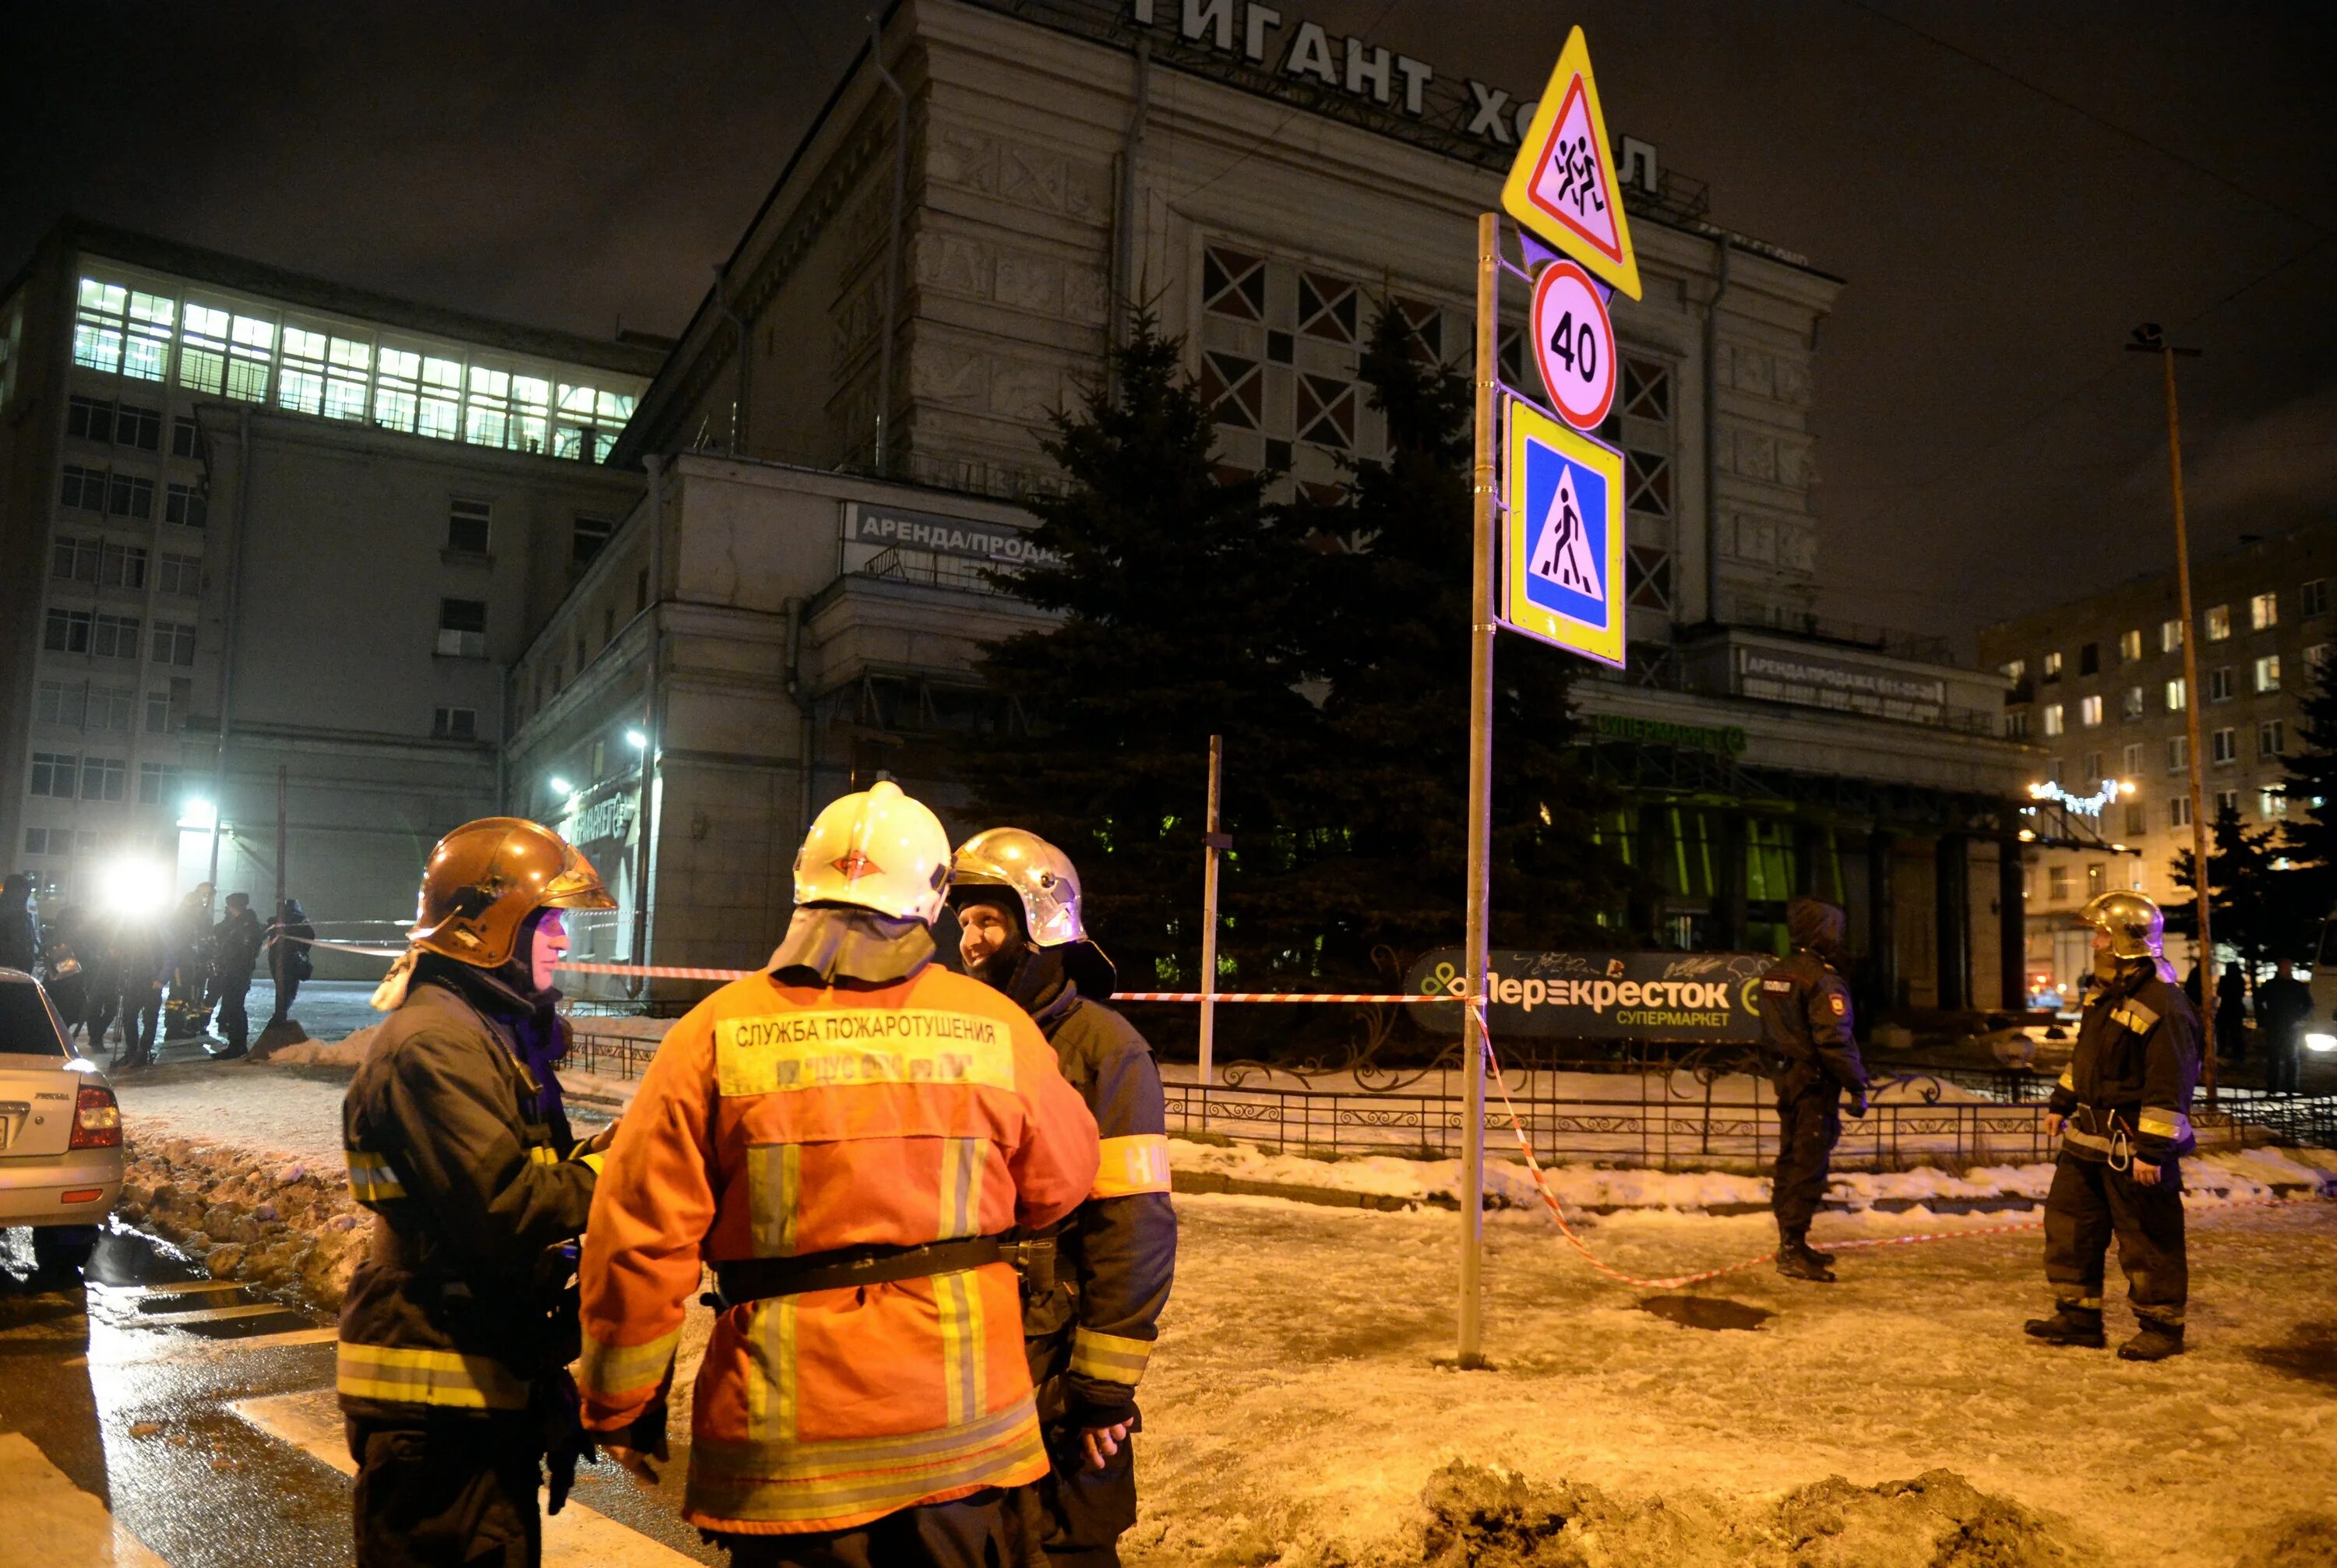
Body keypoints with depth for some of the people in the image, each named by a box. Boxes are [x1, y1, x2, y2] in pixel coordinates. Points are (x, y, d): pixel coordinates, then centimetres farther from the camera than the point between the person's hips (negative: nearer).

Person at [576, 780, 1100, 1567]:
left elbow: (642, 1236, -7)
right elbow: (1058, 1186, 8)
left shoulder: (717, 1032, -9)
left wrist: (621, 1408, 6)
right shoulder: (998, 1028, -7)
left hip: (784, 1451, 0)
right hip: (961, 1433, 1)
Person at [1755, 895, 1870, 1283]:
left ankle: (1791, 1243, 23)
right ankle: (1793, 1251, -4)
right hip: (1816, 1083, -9)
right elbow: (1835, 1040, -22)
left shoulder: (1775, 974, 10)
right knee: (1809, 1166, -5)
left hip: (1787, 1078, 9)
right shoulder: (1823, 979, -18)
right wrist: (1857, 1086, -15)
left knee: (1790, 1160, 15)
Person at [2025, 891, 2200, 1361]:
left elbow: (2170, 1087, -23)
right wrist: (2061, 1104, 22)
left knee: (2147, 1239, 3)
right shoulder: (2107, 995, 10)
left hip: (2134, 1148, -10)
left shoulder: (2164, 1006, -21)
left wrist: (2153, 1151, -23)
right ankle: (2079, 1317, 23)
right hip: (2089, 1138, 10)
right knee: (2068, 1223, 13)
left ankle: (2162, 1327, 19)